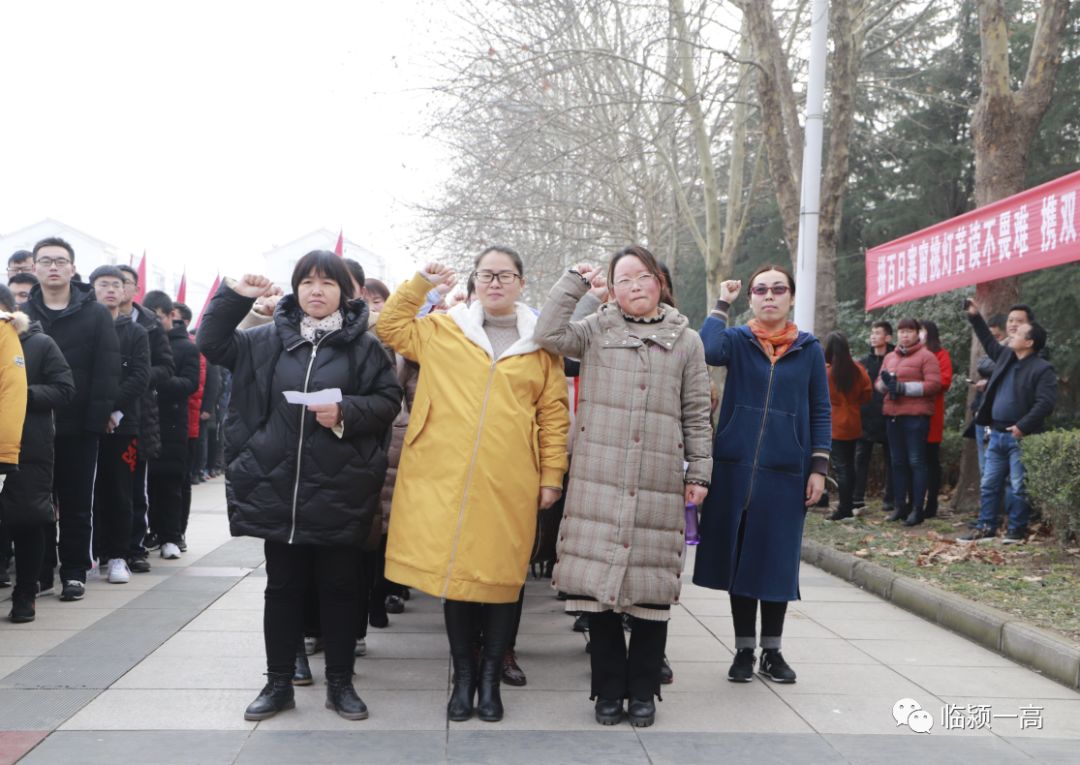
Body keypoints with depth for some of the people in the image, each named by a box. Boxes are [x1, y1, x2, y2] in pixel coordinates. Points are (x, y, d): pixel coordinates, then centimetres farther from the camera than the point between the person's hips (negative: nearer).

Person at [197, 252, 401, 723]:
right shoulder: (269, 339, 8)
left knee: (339, 586, 7)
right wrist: (233, 296, -1)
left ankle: (340, 683, 22)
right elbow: (211, 344, 10)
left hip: (338, 489, -2)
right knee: (283, 585, 10)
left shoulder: (363, 345, 1)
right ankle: (278, 683, 23)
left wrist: (346, 412, -17)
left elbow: (388, 400, 0)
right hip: (278, 485, 2)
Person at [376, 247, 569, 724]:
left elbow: (554, 413, 7)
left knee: (502, 575, 3)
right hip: (447, 478, 1)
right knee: (454, 571, 5)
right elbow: (390, 327, 15)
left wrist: (553, 475, 3)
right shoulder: (443, 330, 12)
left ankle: (490, 678, 18)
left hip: (510, 483, -1)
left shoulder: (541, 342, 8)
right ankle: (463, 677, 19)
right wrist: (420, 284, 5)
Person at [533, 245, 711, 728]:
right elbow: (548, 334, -7)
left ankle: (643, 691, 18)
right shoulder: (597, 331, 9)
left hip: (659, 487, 0)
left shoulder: (685, 341, 10)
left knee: (651, 588, 2)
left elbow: (697, 414, 11)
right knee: (600, 582, 1)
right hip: (599, 483, 0)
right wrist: (573, 283, 0)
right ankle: (609, 690, 16)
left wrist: (698, 472, 7)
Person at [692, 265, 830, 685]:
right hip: (736, 468, 0)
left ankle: (772, 650, 20)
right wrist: (722, 304, -10)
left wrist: (819, 467, 0)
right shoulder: (737, 340, 2)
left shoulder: (809, 348, 7)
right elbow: (708, 351, -22)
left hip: (785, 472, 1)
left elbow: (821, 412, 8)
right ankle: (744, 649, 18)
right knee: (739, 556, 5)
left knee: (777, 560, 6)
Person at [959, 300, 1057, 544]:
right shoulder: (1006, 356, 11)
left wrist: (1023, 426, -22)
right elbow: (989, 343, 30)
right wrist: (975, 317, 27)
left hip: (1020, 436, -8)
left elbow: (1046, 403, -18)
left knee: (1018, 487, -1)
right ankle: (986, 527, 16)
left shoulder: (1042, 369, -12)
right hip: (997, 434, 8)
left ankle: (1017, 530, 9)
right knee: (989, 484, 10)